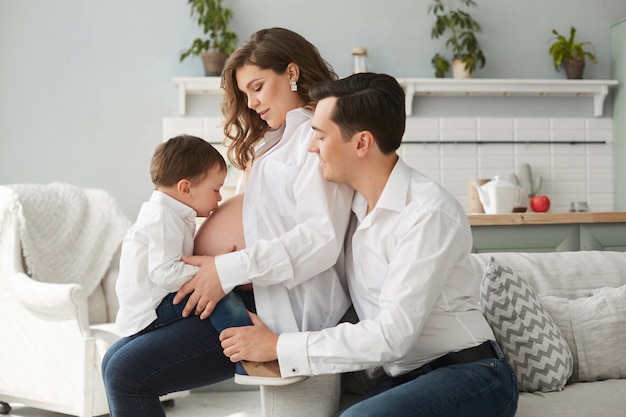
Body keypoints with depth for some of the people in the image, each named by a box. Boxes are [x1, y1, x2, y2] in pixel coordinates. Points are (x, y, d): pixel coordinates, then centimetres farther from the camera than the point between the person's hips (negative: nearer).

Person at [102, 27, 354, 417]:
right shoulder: (284, 139, 24)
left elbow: (322, 238, -19)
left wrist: (231, 270, -18)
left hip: (285, 311, -10)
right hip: (261, 296, 10)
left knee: (127, 373, -16)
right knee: (117, 359, 5)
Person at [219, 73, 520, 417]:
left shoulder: (429, 213, -18)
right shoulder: (354, 206, 5)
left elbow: (392, 336, -22)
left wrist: (279, 346, -17)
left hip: (470, 376, -6)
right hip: (402, 377, 7)